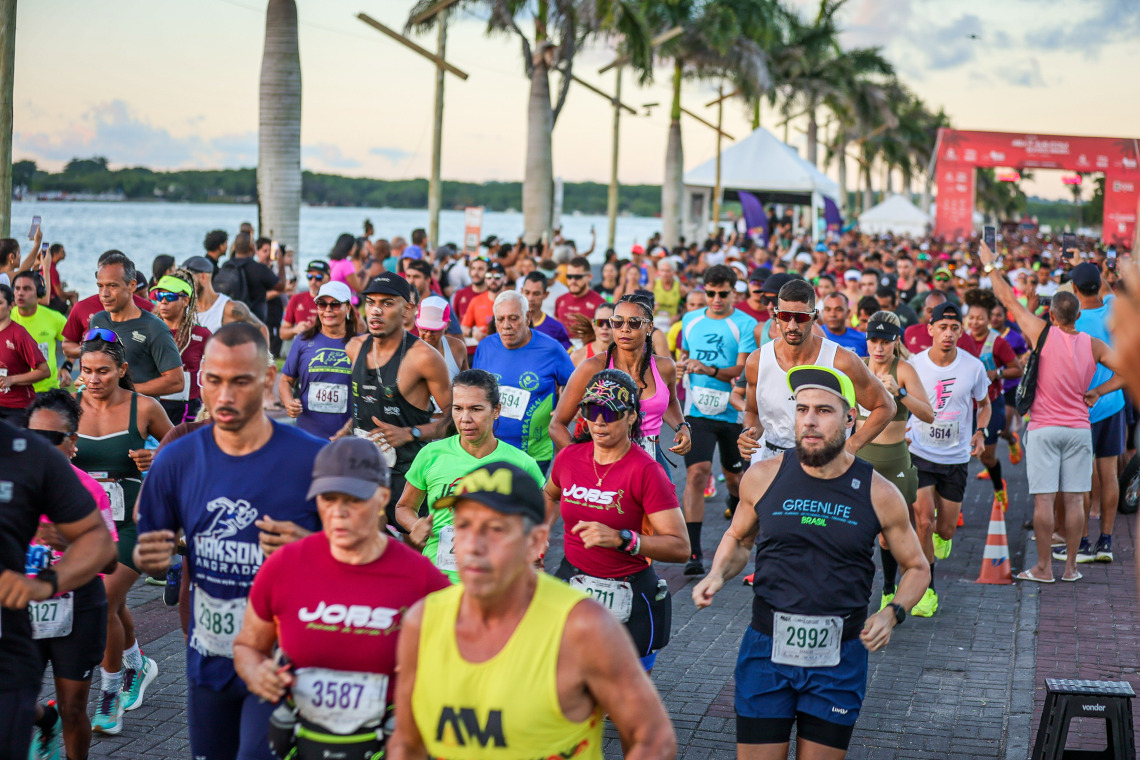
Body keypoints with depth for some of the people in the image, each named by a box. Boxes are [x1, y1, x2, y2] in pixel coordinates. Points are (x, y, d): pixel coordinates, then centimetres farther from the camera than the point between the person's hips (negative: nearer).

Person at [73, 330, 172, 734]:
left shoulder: (143, 408, -6)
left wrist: (156, 460, -13)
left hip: (131, 522, -4)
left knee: (104, 605, -14)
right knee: (113, 605, 18)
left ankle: (110, 694, 6)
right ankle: (137, 666, 47)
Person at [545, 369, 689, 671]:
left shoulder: (645, 470, -15)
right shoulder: (569, 457, 0)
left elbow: (680, 547, -20)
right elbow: (551, 496, 26)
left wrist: (621, 539, -29)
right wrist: (543, 530, 7)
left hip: (628, 598, -3)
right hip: (571, 581, 4)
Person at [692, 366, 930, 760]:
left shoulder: (878, 493, -5)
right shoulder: (764, 477, -3)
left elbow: (917, 568, 9)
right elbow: (738, 538, 16)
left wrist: (892, 613, -9)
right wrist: (718, 575, -4)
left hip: (838, 658, 0)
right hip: (767, 652, 0)